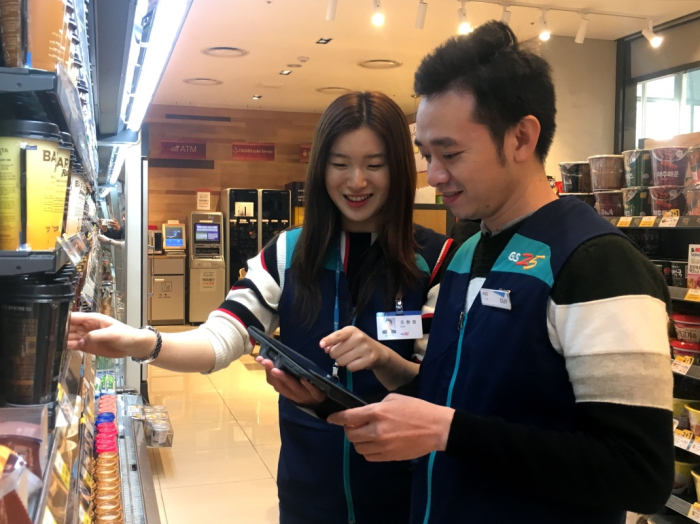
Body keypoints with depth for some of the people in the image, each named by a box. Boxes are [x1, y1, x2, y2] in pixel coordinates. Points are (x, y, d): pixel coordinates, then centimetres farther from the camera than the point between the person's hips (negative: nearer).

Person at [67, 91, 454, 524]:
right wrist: (141, 343, -30)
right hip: (308, 486, 3)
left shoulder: (434, 258, -12)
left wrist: (382, 358, -31)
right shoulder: (287, 253, -4)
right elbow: (219, 341, -11)